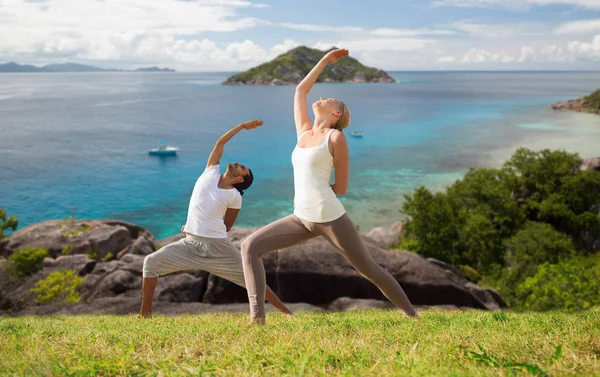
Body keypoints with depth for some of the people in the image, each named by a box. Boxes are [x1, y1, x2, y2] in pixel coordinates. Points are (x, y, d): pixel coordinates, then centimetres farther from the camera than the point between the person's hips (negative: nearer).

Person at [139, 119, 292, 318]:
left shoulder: (234, 196, -2)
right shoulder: (211, 172, 7)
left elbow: (227, 226, 6)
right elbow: (220, 142, 10)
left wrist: (207, 230, 7)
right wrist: (243, 126, 17)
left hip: (219, 246, -3)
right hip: (191, 244, 3)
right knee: (151, 262, -9)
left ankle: (286, 312, 12)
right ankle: (145, 311, 6)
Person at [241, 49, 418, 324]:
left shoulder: (336, 137, -4)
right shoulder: (304, 133, 14)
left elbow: (341, 188, -2)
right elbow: (300, 90, 24)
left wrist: (315, 187, 12)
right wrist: (326, 60, 27)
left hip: (330, 217, -6)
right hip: (302, 219, 6)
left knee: (370, 270, 6)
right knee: (250, 246, -9)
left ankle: (413, 316, 26)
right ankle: (258, 317, -12)